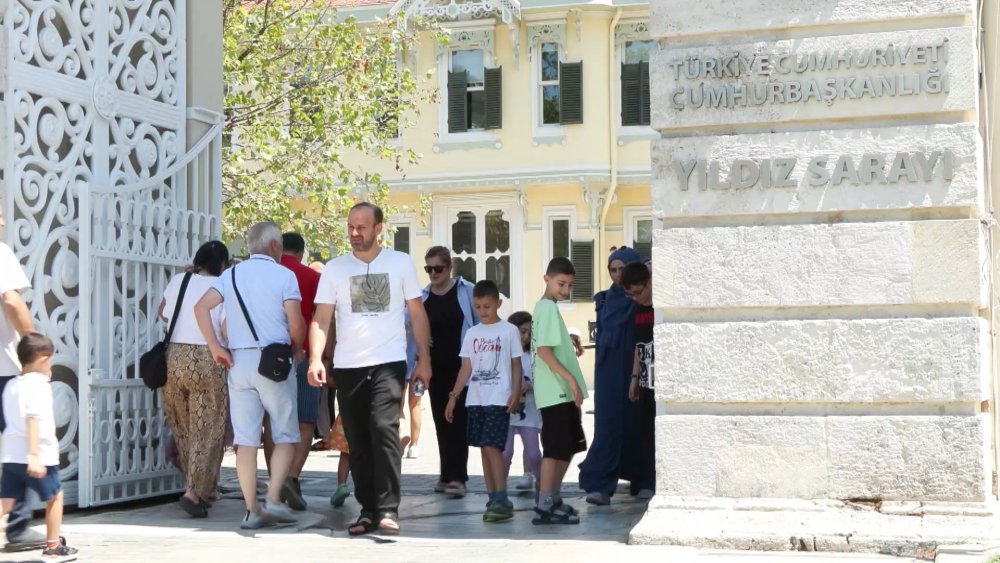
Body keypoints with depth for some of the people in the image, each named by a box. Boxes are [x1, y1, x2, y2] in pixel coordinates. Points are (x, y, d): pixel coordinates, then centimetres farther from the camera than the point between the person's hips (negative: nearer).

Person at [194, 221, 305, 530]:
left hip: (238, 362, 4)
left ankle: (252, 510, 4)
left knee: (245, 439, 4)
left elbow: (201, 307, 0)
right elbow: (296, 323, -9)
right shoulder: (284, 275, -1)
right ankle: (273, 499, -6)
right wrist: (298, 350, 10)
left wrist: (215, 348, 2)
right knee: (285, 435, 6)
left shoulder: (231, 274, 12)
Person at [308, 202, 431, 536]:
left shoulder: (400, 263, 5)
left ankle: (388, 509, -14)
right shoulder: (335, 269, 6)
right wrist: (316, 358, -14)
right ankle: (368, 509, 15)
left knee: (384, 429, -17)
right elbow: (321, 318, 0)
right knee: (357, 442, 6)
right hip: (347, 367, 3)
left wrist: (424, 359, 3)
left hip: (388, 363, -2)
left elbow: (417, 313, 8)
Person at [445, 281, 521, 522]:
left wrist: (515, 393, -10)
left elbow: (516, 366, 1)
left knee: (492, 447, -14)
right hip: (475, 400, 5)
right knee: (484, 448, 6)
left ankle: (502, 500, -12)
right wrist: (453, 396, 7)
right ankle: (493, 499, 11)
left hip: (499, 399, -5)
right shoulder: (472, 334, 12)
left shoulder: (509, 331, 1)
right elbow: (466, 368, 13)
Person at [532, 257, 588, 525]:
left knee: (569, 448, 14)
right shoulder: (548, 308, -13)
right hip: (556, 392, -10)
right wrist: (571, 379, -22)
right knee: (556, 449, -8)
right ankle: (544, 508, -4)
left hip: (562, 392, 10)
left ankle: (553, 500, 21)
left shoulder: (548, 308, 18)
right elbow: (544, 351, -21)